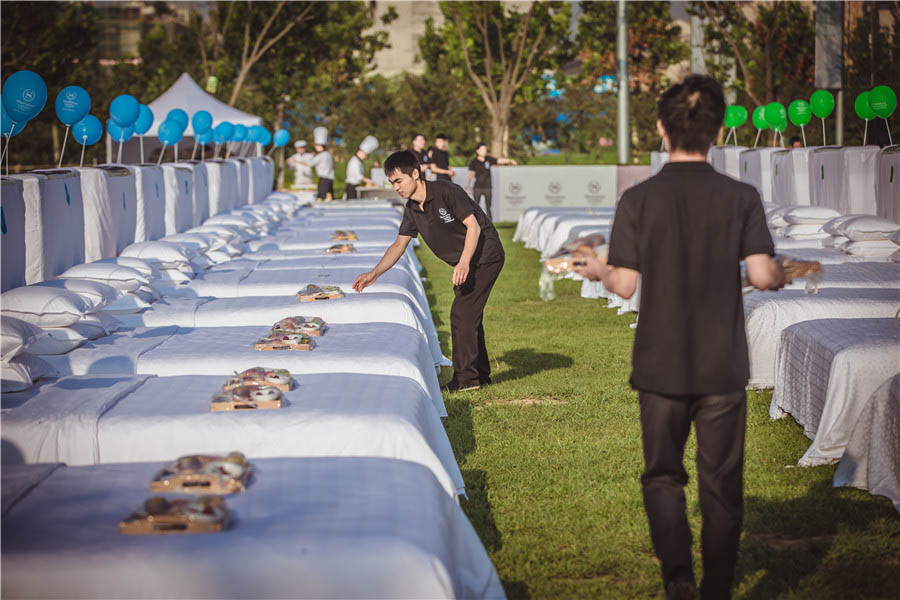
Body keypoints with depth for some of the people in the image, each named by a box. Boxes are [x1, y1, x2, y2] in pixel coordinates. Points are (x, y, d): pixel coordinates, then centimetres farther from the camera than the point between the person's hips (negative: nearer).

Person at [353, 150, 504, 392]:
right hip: (463, 262, 9)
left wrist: (464, 263, -34)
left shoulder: (447, 192, -22)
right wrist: (374, 274, 0)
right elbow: (399, 244, 9)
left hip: (485, 255, -9)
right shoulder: (412, 209, 2)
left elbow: (473, 226, -24)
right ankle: (481, 374, 24)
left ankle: (465, 378, -6)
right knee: (469, 315, 13)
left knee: (461, 312, -12)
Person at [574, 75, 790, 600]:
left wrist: (599, 271, 13)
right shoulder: (741, 197, -5)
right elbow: (762, 274, -13)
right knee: (722, 486, 11)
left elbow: (627, 285, -8)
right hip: (723, 366, 0)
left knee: (663, 475, 14)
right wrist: (784, 277, 10)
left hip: (661, 365, 0)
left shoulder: (638, 200, -6)